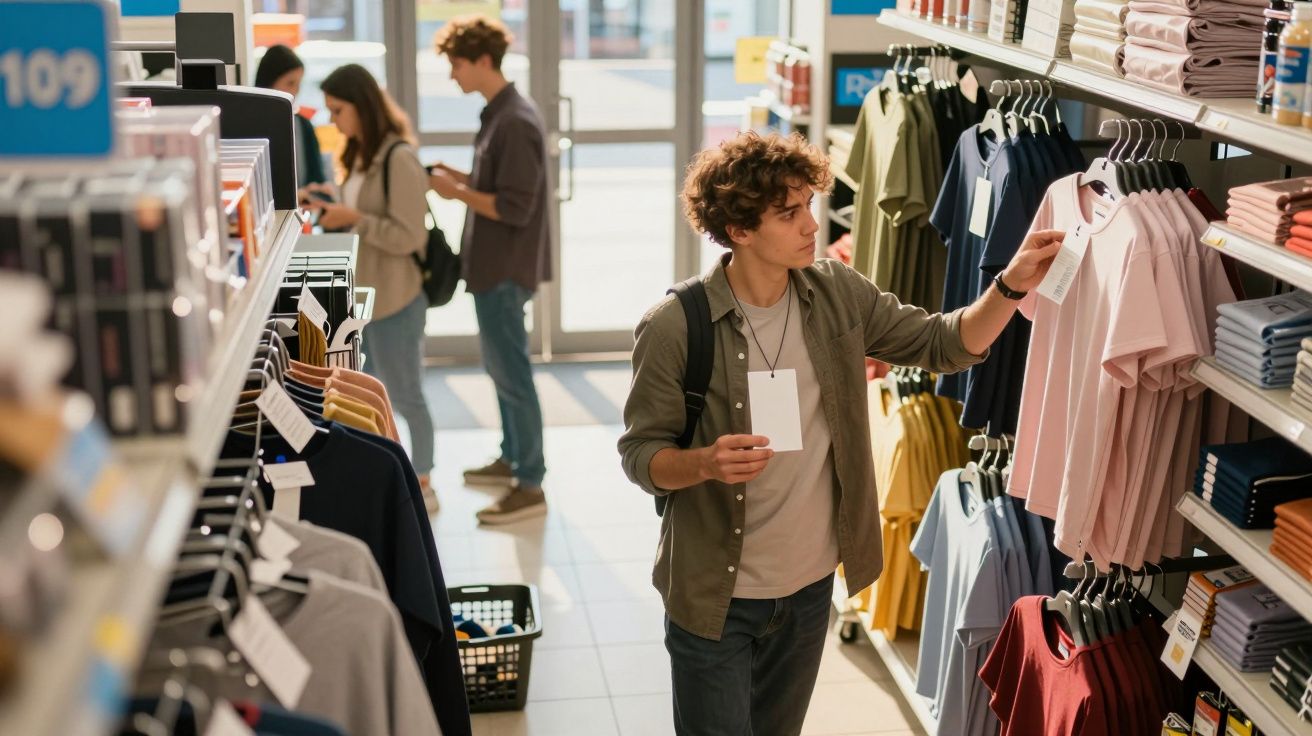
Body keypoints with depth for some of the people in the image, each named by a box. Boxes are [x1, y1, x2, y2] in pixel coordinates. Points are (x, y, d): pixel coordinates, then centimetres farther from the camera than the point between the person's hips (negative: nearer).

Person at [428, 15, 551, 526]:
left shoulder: (515, 123, -21)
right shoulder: (500, 115, 11)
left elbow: (515, 208, -24)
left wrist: (457, 192, -16)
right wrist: (462, 178, 5)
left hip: (506, 270, -10)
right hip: (495, 266, 10)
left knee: (511, 374, -3)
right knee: (501, 368, 19)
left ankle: (531, 487, 5)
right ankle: (511, 459, 33)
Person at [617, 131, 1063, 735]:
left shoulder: (839, 296, -5)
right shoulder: (674, 329, -19)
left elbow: (945, 344, 2)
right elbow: (640, 453, -12)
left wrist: (1012, 286, -14)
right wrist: (706, 463, -32)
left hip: (810, 584, 5)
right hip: (716, 595, -5)